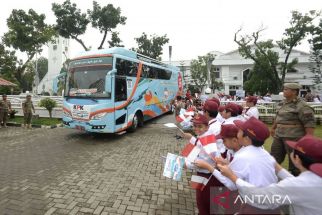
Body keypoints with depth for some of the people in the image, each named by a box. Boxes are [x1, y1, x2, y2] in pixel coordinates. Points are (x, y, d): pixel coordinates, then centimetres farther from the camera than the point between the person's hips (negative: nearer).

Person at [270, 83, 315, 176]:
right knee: (274, 158, 18)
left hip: (293, 138, -8)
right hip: (279, 135, 8)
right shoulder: (282, 103, 8)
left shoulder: (302, 106, -16)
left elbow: (310, 123, -18)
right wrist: (273, 128, 27)